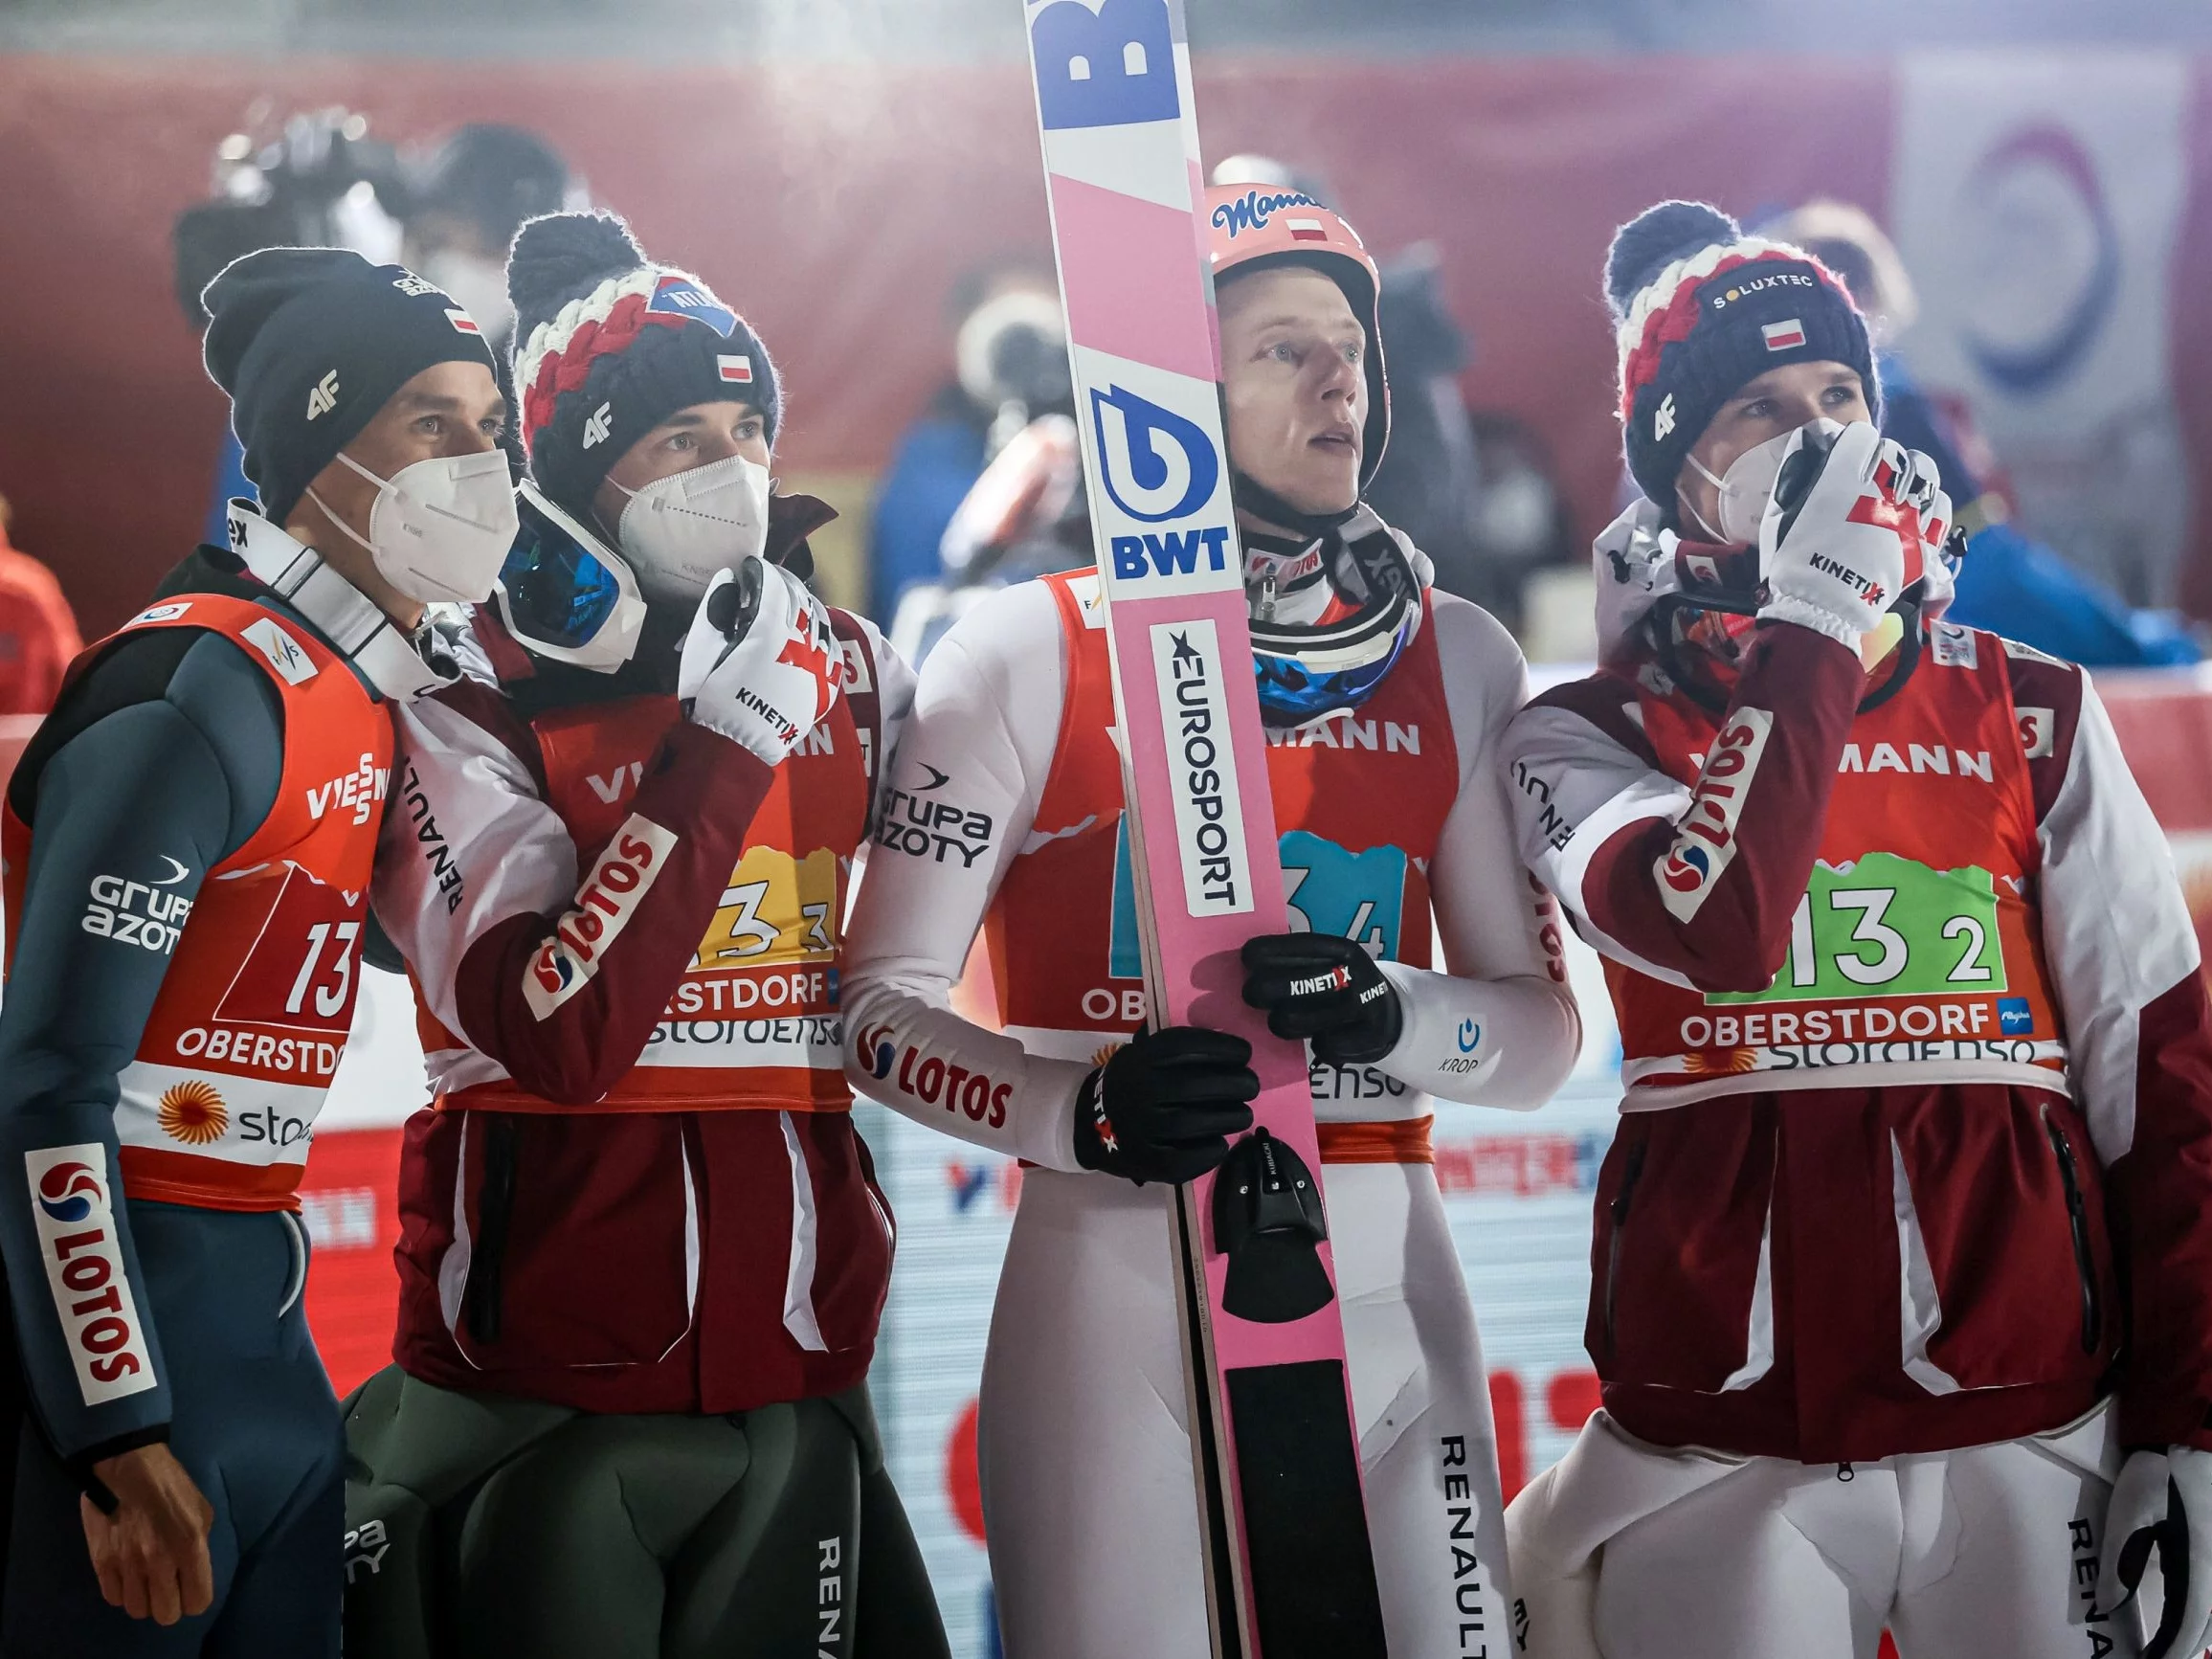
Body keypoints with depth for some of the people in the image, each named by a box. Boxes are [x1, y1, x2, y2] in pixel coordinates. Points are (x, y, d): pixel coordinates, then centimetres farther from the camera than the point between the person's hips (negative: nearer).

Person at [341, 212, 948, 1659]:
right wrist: (720, 742, -23)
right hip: (546, 1370, -5)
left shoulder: (854, 674, 6)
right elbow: (550, 1039, -21)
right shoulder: (472, 708, -9)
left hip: (796, 1354, 5)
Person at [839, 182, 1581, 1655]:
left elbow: (1544, 1029, 10)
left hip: (1382, 1282, 3)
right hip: (1117, 1272, -3)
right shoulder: (1031, 652, -1)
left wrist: (1392, 1016, -12)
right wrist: (1086, 1113, -20)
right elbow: (884, 1009, -2)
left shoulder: (1455, 660, 10)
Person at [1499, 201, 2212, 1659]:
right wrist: (1812, 623, -13)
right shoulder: (1589, 734, 4)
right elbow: (1715, 936, -18)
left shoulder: (2033, 715, 8)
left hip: (2033, 1431, 2)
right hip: (1721, 1443, -1)